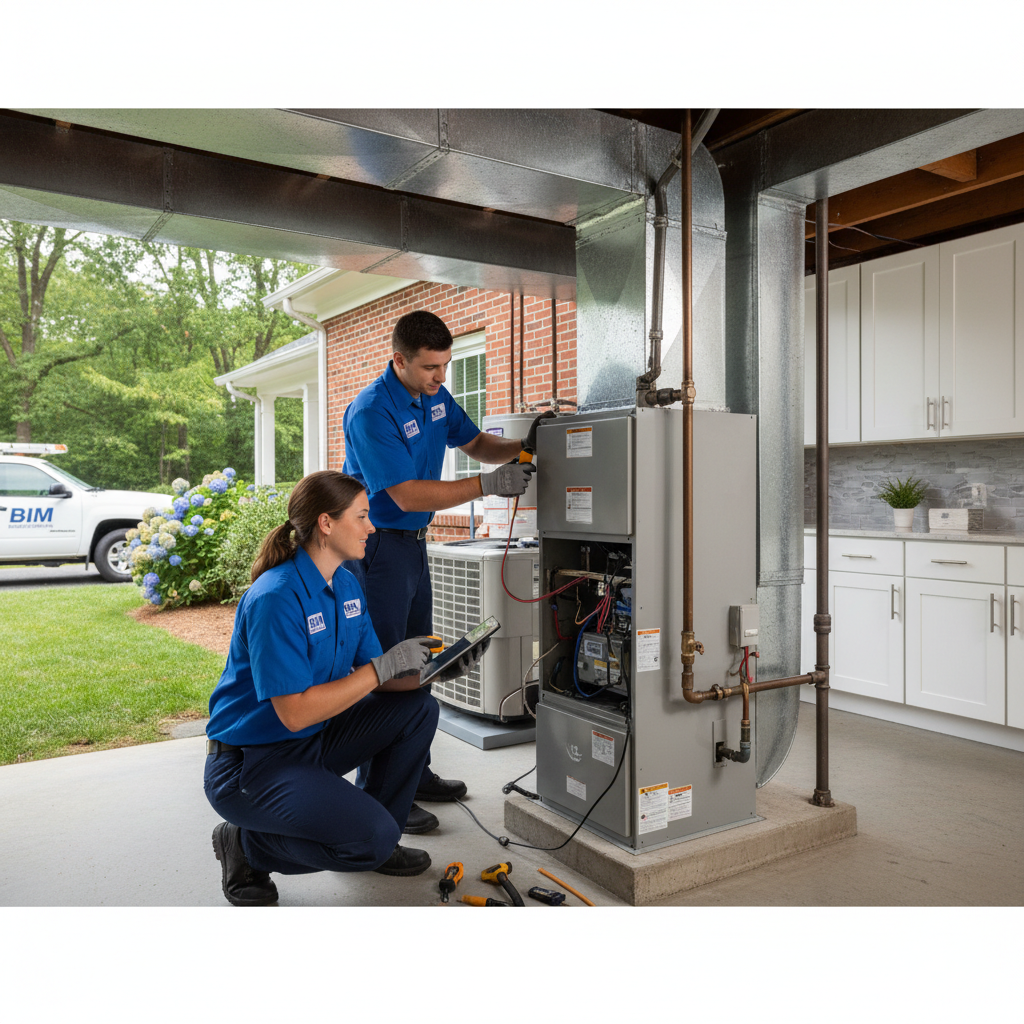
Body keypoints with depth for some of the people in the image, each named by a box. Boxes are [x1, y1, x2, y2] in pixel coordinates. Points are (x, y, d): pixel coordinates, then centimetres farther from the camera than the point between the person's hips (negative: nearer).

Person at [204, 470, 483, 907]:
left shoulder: (346, 585, 2)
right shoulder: (275, 599, -26)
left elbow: (371, 679, 5)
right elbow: (295, 712, -29)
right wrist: (382, 667, -27)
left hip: (314, 739, 9)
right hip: (252, 763, -9)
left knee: (419, 708, 0)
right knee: (372, 838, -22)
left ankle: (379, 841, 15)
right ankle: (247, 845, 2)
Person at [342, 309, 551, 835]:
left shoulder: (435, 395, 5)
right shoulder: (371, 412, -22)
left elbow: (476, 442, 15)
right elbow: (408, 495, -26)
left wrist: (521, 446, -5)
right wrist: (488, 485, -29)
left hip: (413, 543, 9)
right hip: (376, 548, -9)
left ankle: (414, 774, 29)